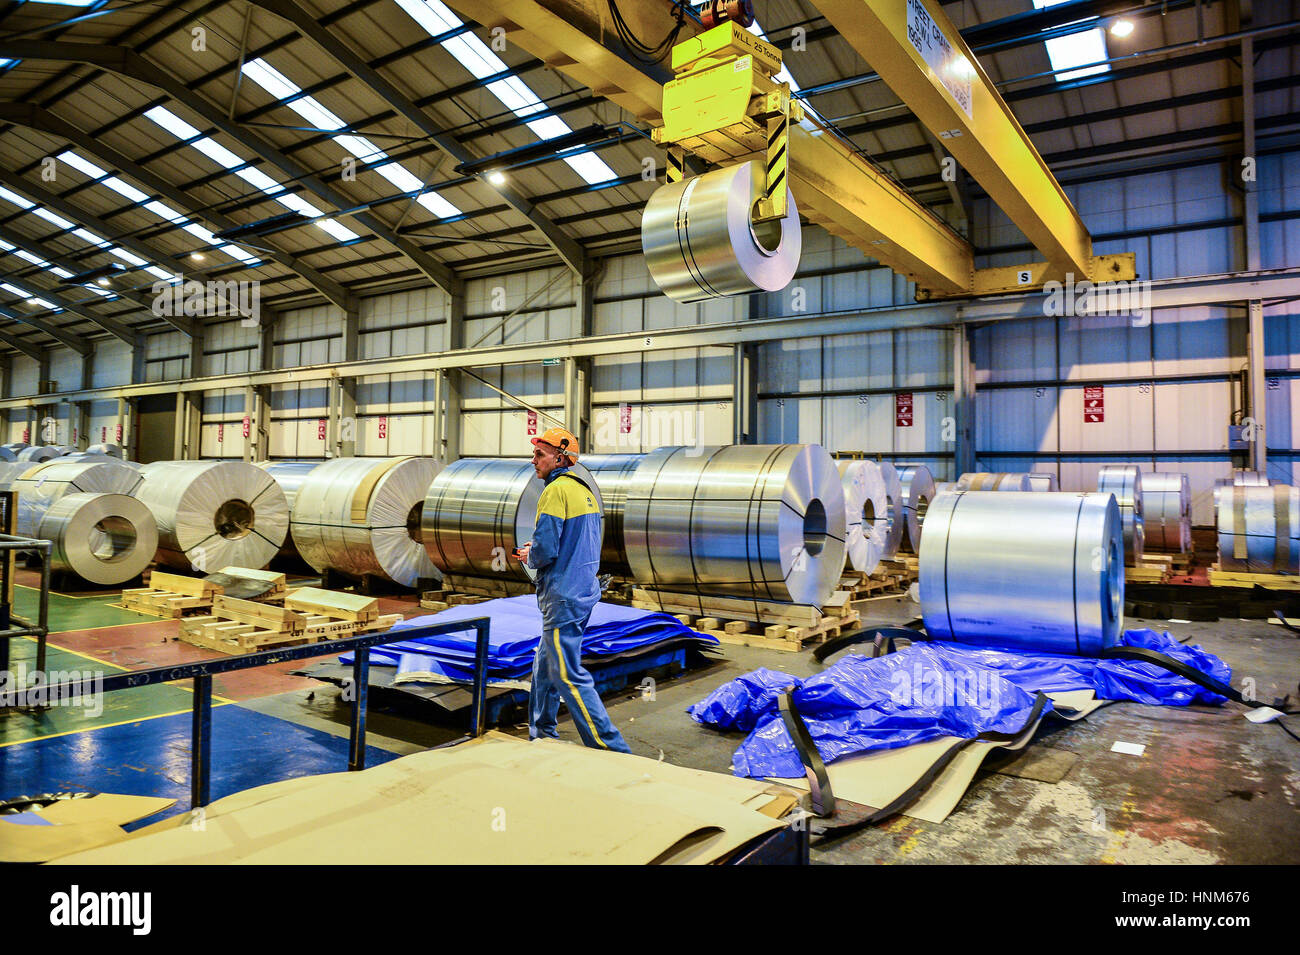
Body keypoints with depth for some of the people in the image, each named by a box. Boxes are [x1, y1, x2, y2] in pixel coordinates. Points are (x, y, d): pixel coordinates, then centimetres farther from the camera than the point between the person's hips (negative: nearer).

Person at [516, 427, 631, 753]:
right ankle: (542, 735, 33)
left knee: (569, 676, -4)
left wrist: (530, 557, -1)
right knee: (545, 666, 21)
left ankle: (612, 749, -2)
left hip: (563, 597, -10)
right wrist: (537, 551, 15)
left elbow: (545, 550, -23)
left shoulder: (556, 490, -16)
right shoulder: (584, 490, 13)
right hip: (585, 589, 10)